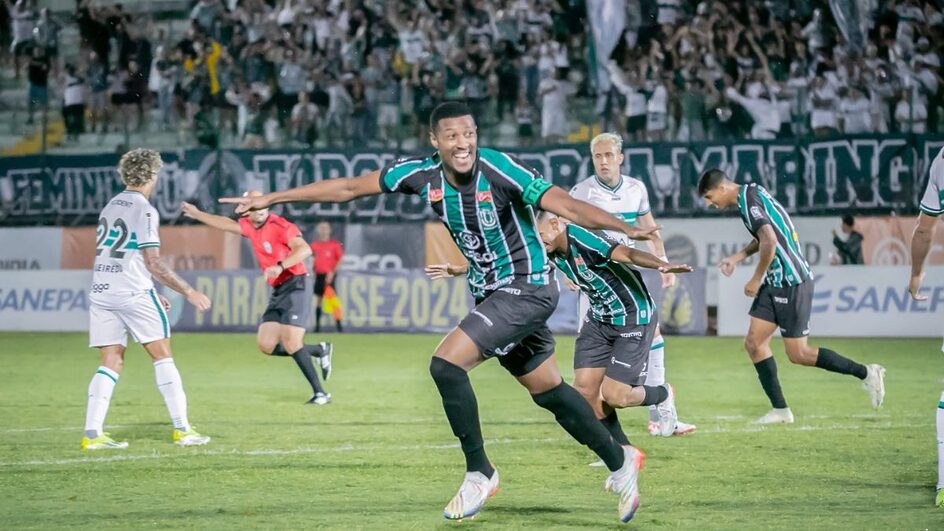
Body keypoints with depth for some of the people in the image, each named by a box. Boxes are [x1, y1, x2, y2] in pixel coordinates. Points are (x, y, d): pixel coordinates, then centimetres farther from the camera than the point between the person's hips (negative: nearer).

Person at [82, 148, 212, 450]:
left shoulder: (110, 207, 17)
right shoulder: (144, 210, -7)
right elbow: (153, 263, -12)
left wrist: (151, 295, 29)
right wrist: (189, 292, -7)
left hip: (101, 290, 7)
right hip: (132, 293, -7)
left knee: (111, 362, 6)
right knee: (162, 356, 1)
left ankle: (92, 433, -4)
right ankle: (182, 429, -1)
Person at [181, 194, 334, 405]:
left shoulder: (280, 226, -15)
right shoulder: (249, 226, 9)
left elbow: (304, 249, -27)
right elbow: (227, 224, 29)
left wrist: (280, 266, -39)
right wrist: (197, 214, 38)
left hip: (296, 285, -8)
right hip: (278, 291, 8)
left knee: (291, 344, -19)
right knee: (266, 344, 2)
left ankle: (320, 393, -12)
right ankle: (320, 350, 17)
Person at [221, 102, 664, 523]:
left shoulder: (498, 168, -23)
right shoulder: (423, 174, -7)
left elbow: (563, 204, -29)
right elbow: (349, 188, 1)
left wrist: (625, 229, -43)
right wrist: (271, 198, 3)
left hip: (527, 289, -7)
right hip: (491, 295, 7)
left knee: (445, 363, -19)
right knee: (547, 391, 15)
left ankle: (479, 474, -4)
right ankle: (620, 461, 34)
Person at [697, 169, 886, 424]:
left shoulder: (748, 201, -18)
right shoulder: (752, 194, 13)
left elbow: (769, 240, -28)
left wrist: (756, 279, -16)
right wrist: (738, 257, 19)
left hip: (791, 282, -10)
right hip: (775, 283, 10)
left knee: (798, 354, -6)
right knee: (754, 343, 5)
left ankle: (865, 373, 5)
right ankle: (780, 410, 8)